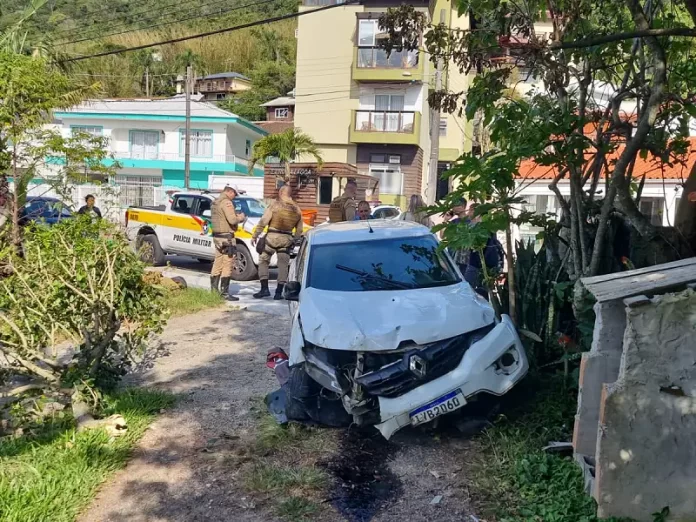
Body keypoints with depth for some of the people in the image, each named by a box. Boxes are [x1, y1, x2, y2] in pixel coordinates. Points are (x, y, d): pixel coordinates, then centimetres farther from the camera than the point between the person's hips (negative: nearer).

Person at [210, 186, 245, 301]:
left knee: (217, 264, 14)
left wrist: (236, 216, 13)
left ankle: (214, 290, 19)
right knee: (227, 265, -6)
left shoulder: (215, 203, 15)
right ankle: (224, 293, -7)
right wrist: (241, 217, -2)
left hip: (217, 236, 10)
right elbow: (232, 220, -22)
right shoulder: (226, 202, -14)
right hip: (226, 237, -10)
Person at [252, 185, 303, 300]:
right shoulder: (297, 210, 8)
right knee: (283, 265, 9)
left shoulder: (275, 205, -6)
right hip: (286, 239, 4)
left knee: (263, 261, 9)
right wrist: (294, 240, 23)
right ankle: (279, 292, 9)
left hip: (272, 237, -4)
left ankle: (264, 289, 2)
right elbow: (299, 229, 11)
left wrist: (255, 236, -4)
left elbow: (263, 222, -10)